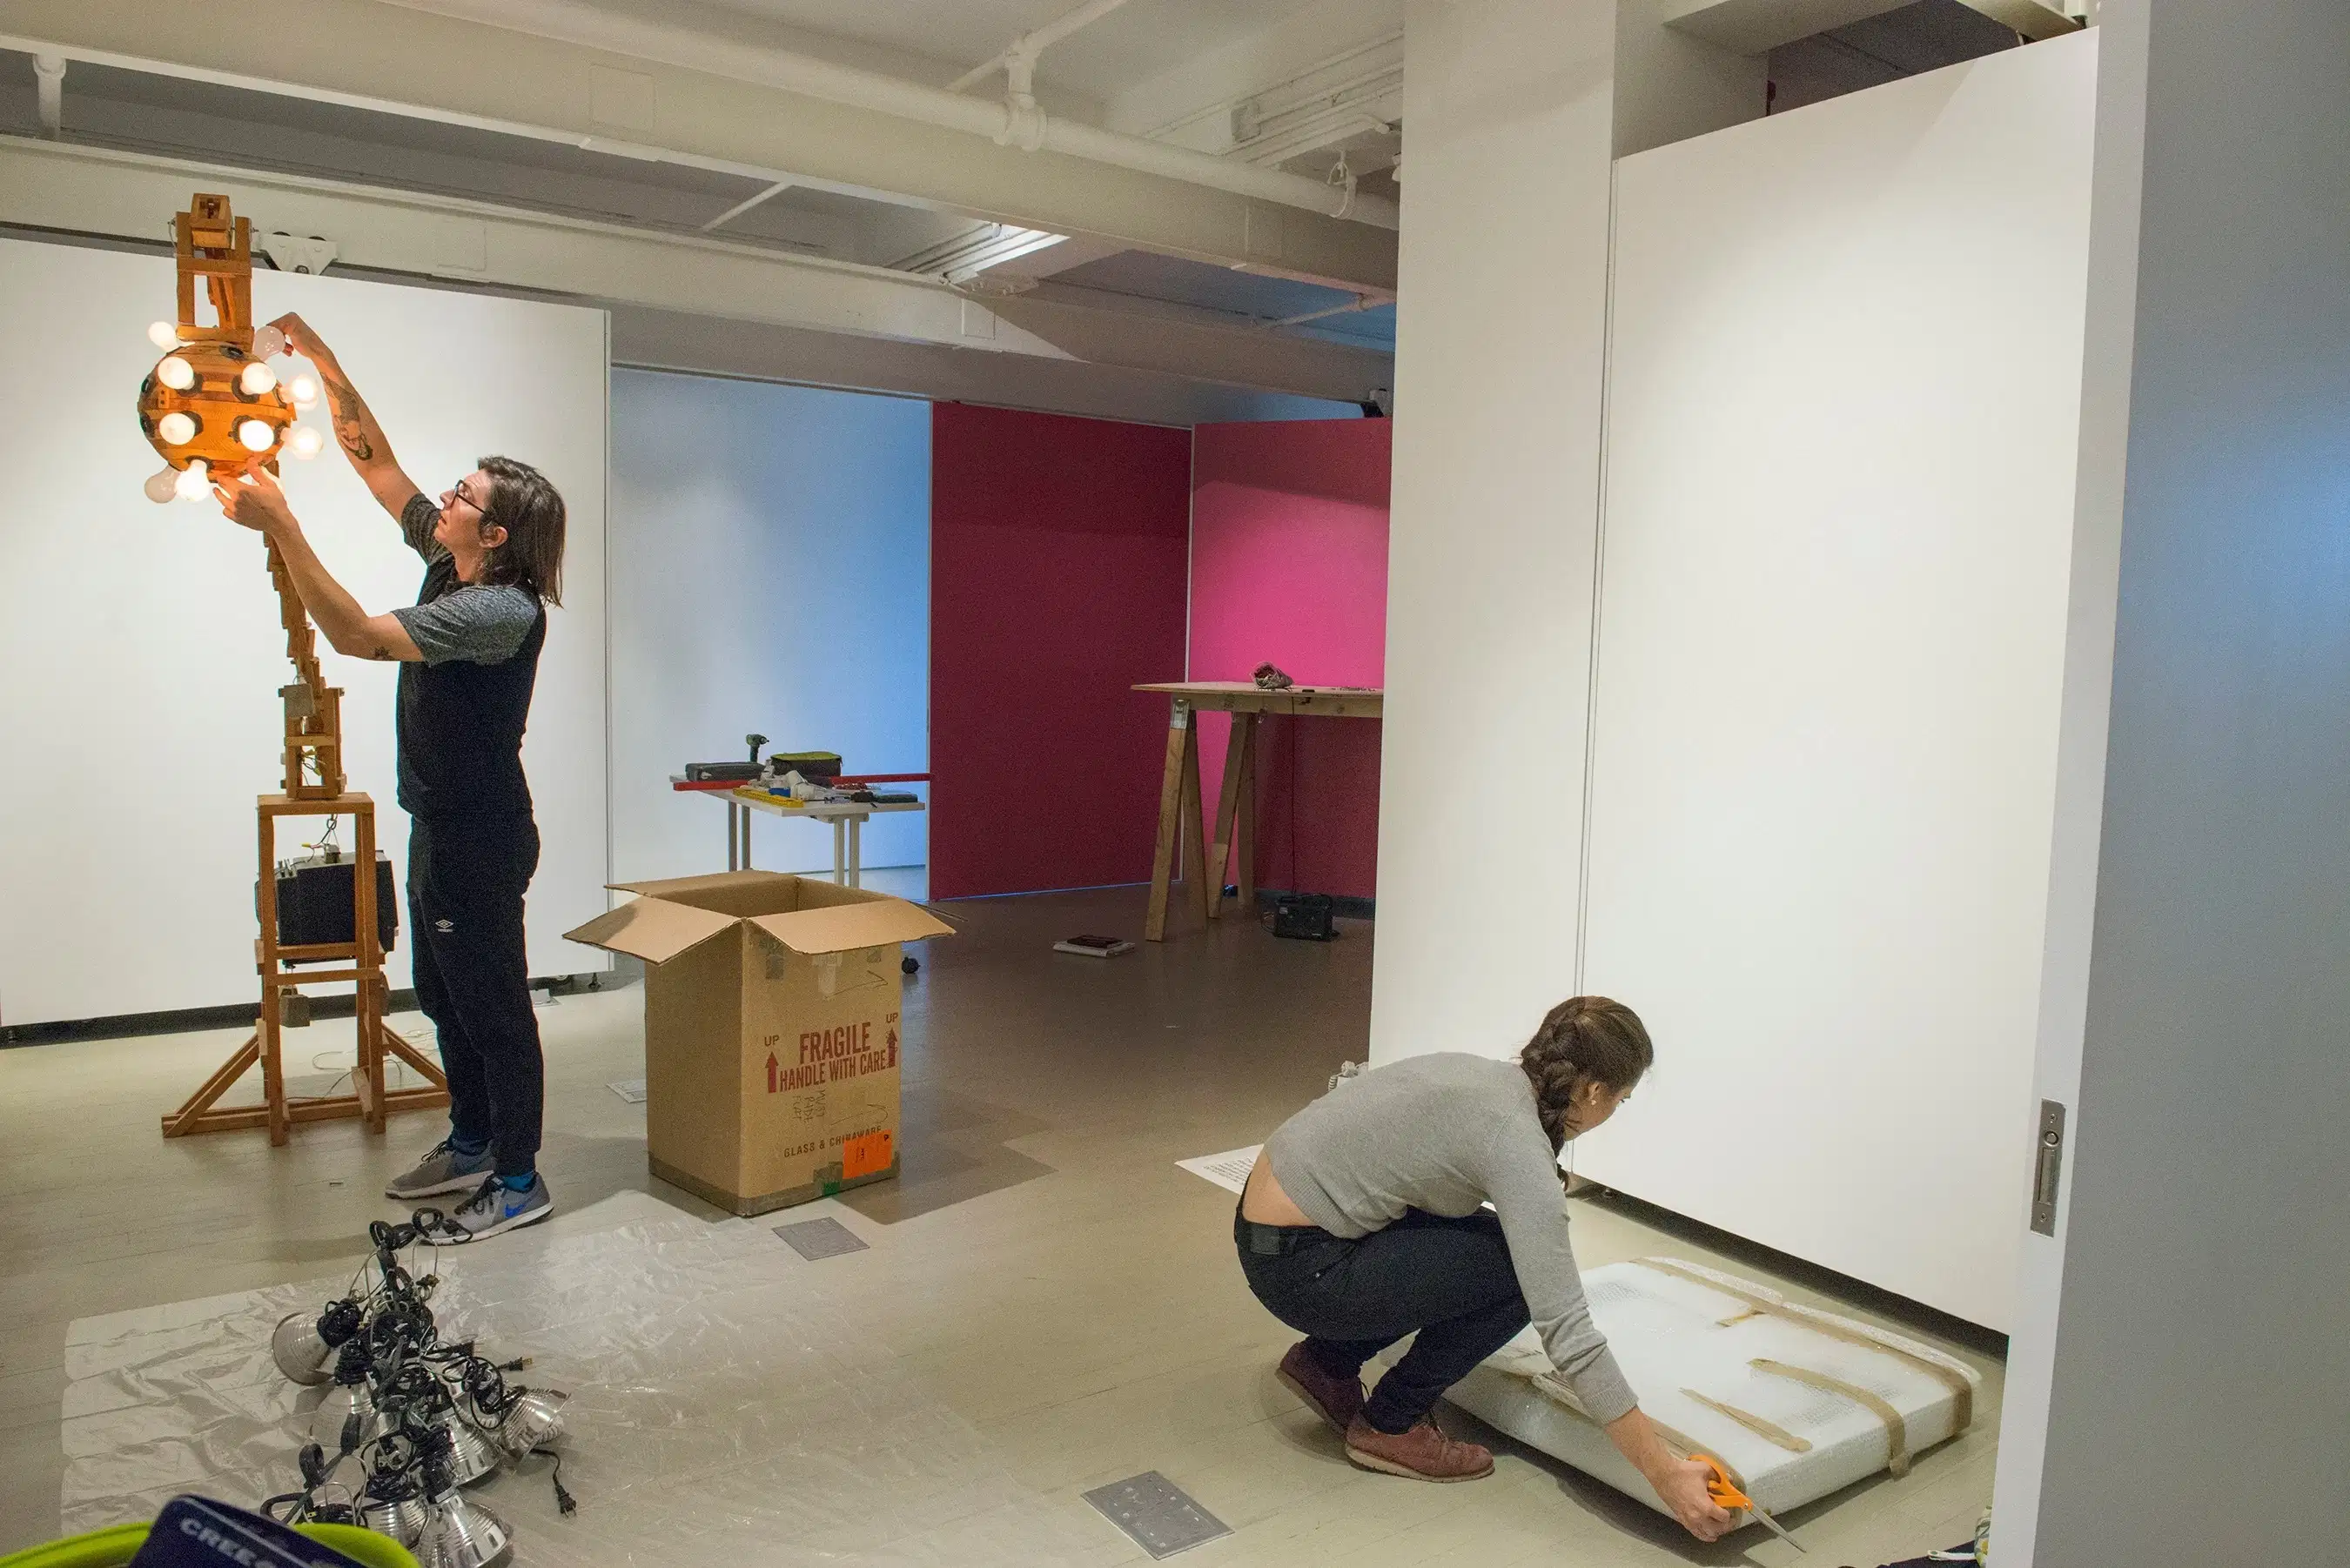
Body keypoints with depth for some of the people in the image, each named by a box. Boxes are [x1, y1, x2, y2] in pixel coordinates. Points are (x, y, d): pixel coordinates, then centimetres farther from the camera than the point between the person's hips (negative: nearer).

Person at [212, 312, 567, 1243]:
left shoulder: (502, 610, -24)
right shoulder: (449, 561, 3)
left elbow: (357, 635, -30)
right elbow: (373, 459, 9)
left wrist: (280, 526, -29)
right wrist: (321, 361, 1)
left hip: (479, 838, -10)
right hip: (441, 825, 10)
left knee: (492, 1003, 0)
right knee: (444, 995, 20)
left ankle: (519, 1182, 11)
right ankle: (471, 1145, 34)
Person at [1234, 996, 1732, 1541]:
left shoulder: (1483, 1077, 8)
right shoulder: (1517, 1142, -18)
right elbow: (1567, 1331, -22)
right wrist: (1665, 1473, -17)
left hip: (1271, 1219, 9)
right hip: (1296, 1265, -9)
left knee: (1505, 1249, 18)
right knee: (1518, 1273, -4)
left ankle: (1326, 1363, 20)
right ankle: (1390, 1425, 8)